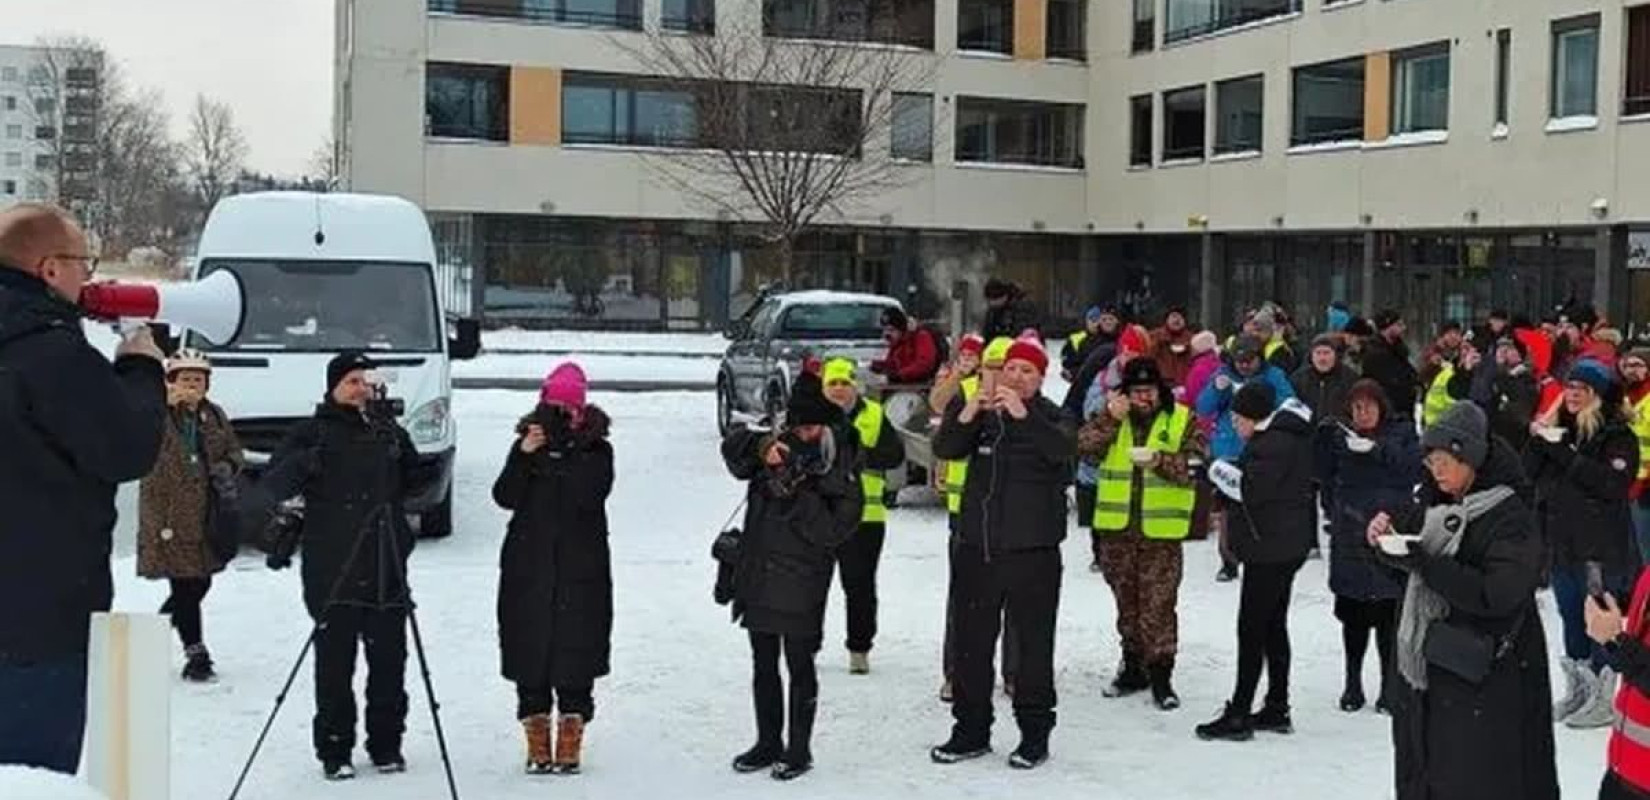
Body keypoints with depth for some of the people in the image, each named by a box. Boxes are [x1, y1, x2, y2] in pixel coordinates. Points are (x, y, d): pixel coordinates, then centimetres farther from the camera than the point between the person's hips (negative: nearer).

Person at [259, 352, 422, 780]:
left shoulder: (388, 430, 13)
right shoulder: (315, 432, 1)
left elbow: (410, 477, 29)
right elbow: (271, 485, -8)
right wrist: (302, 464, -24)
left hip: (386, 570, 4)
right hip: (333, 571, -4)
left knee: (389, 660, 7)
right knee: (335, 663, -2)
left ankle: (386, 745, 18)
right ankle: (334, 751, 8)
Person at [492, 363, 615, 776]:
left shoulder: (596, 449, 3)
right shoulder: (527, 442, 8)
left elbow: (589, 495, -13)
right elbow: (505, 497, -3)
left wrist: (557, 458, -15)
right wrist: (524, 456, -16)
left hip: (581, 568, -2)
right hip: (528, 567, 2)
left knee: (575, 650, -1)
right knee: (530, 648, 2)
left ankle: (570, 743, 10)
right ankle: (537, 743, 13)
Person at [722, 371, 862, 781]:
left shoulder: (840, 472, -6)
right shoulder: (778, 448, 7)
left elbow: (833, 531, -15)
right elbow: (733, 444, -8)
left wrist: (797, 495, -24)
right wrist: (761, 447, -27)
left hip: (801, 584, -5)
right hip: (757, 576, 5)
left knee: (799, 668, 3)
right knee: (763, 666, 14)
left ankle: (799, 750, 14)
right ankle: (768, 743, 27)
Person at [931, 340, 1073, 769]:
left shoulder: (1051, 417, 2)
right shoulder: (982, 414, 10)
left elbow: (1061, 449, -20)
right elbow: (944, 449, -5)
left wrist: (1023, 415, -33)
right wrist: (965, 416, -23)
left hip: (1032, 549, -3)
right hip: (975, 545, 4)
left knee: (1034, 643, 1)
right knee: (971, 641, 10)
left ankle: (1035, 734, 10)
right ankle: (971, 730, 21)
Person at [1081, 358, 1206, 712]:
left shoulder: (1182, 420, 0)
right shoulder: (1111, 416, 7)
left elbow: (1194, 464, -8)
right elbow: (1084, 447, -8)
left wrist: (1161, 461, -25)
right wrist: (1111, 418, -20)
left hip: (1161, 530, -3)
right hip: (1117, 527, 3)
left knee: (1159, 605, -4)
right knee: (1127, 601, 14)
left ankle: (1161, 675, 5)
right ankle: (1134, 667, 26)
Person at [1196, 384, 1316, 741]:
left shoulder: (1272, 443, -19)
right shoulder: (1292, 436, 14)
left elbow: (1250, 488, -23)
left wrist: (1218, 469, -10)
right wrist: (1228, 472, 0)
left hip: (1270, 548, -11)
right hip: (1288, 546, 11)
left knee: (1251, 629, -7)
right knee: (1274, 626, 16)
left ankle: (1238, 716, -4)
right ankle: (1277, 708, 23)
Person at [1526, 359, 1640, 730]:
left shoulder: (1618, 436, -8)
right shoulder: (1558, 427, 10)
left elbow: (1613, 484, -23)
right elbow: (1529, 474, 6)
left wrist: (1565, 452, -23)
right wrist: (1540, 437, -10)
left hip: (1602, 548, -7)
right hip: (1562, 543, 7)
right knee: (1571, 620, 16)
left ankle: (1603, 700, 7)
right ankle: (1578, 692, 29)